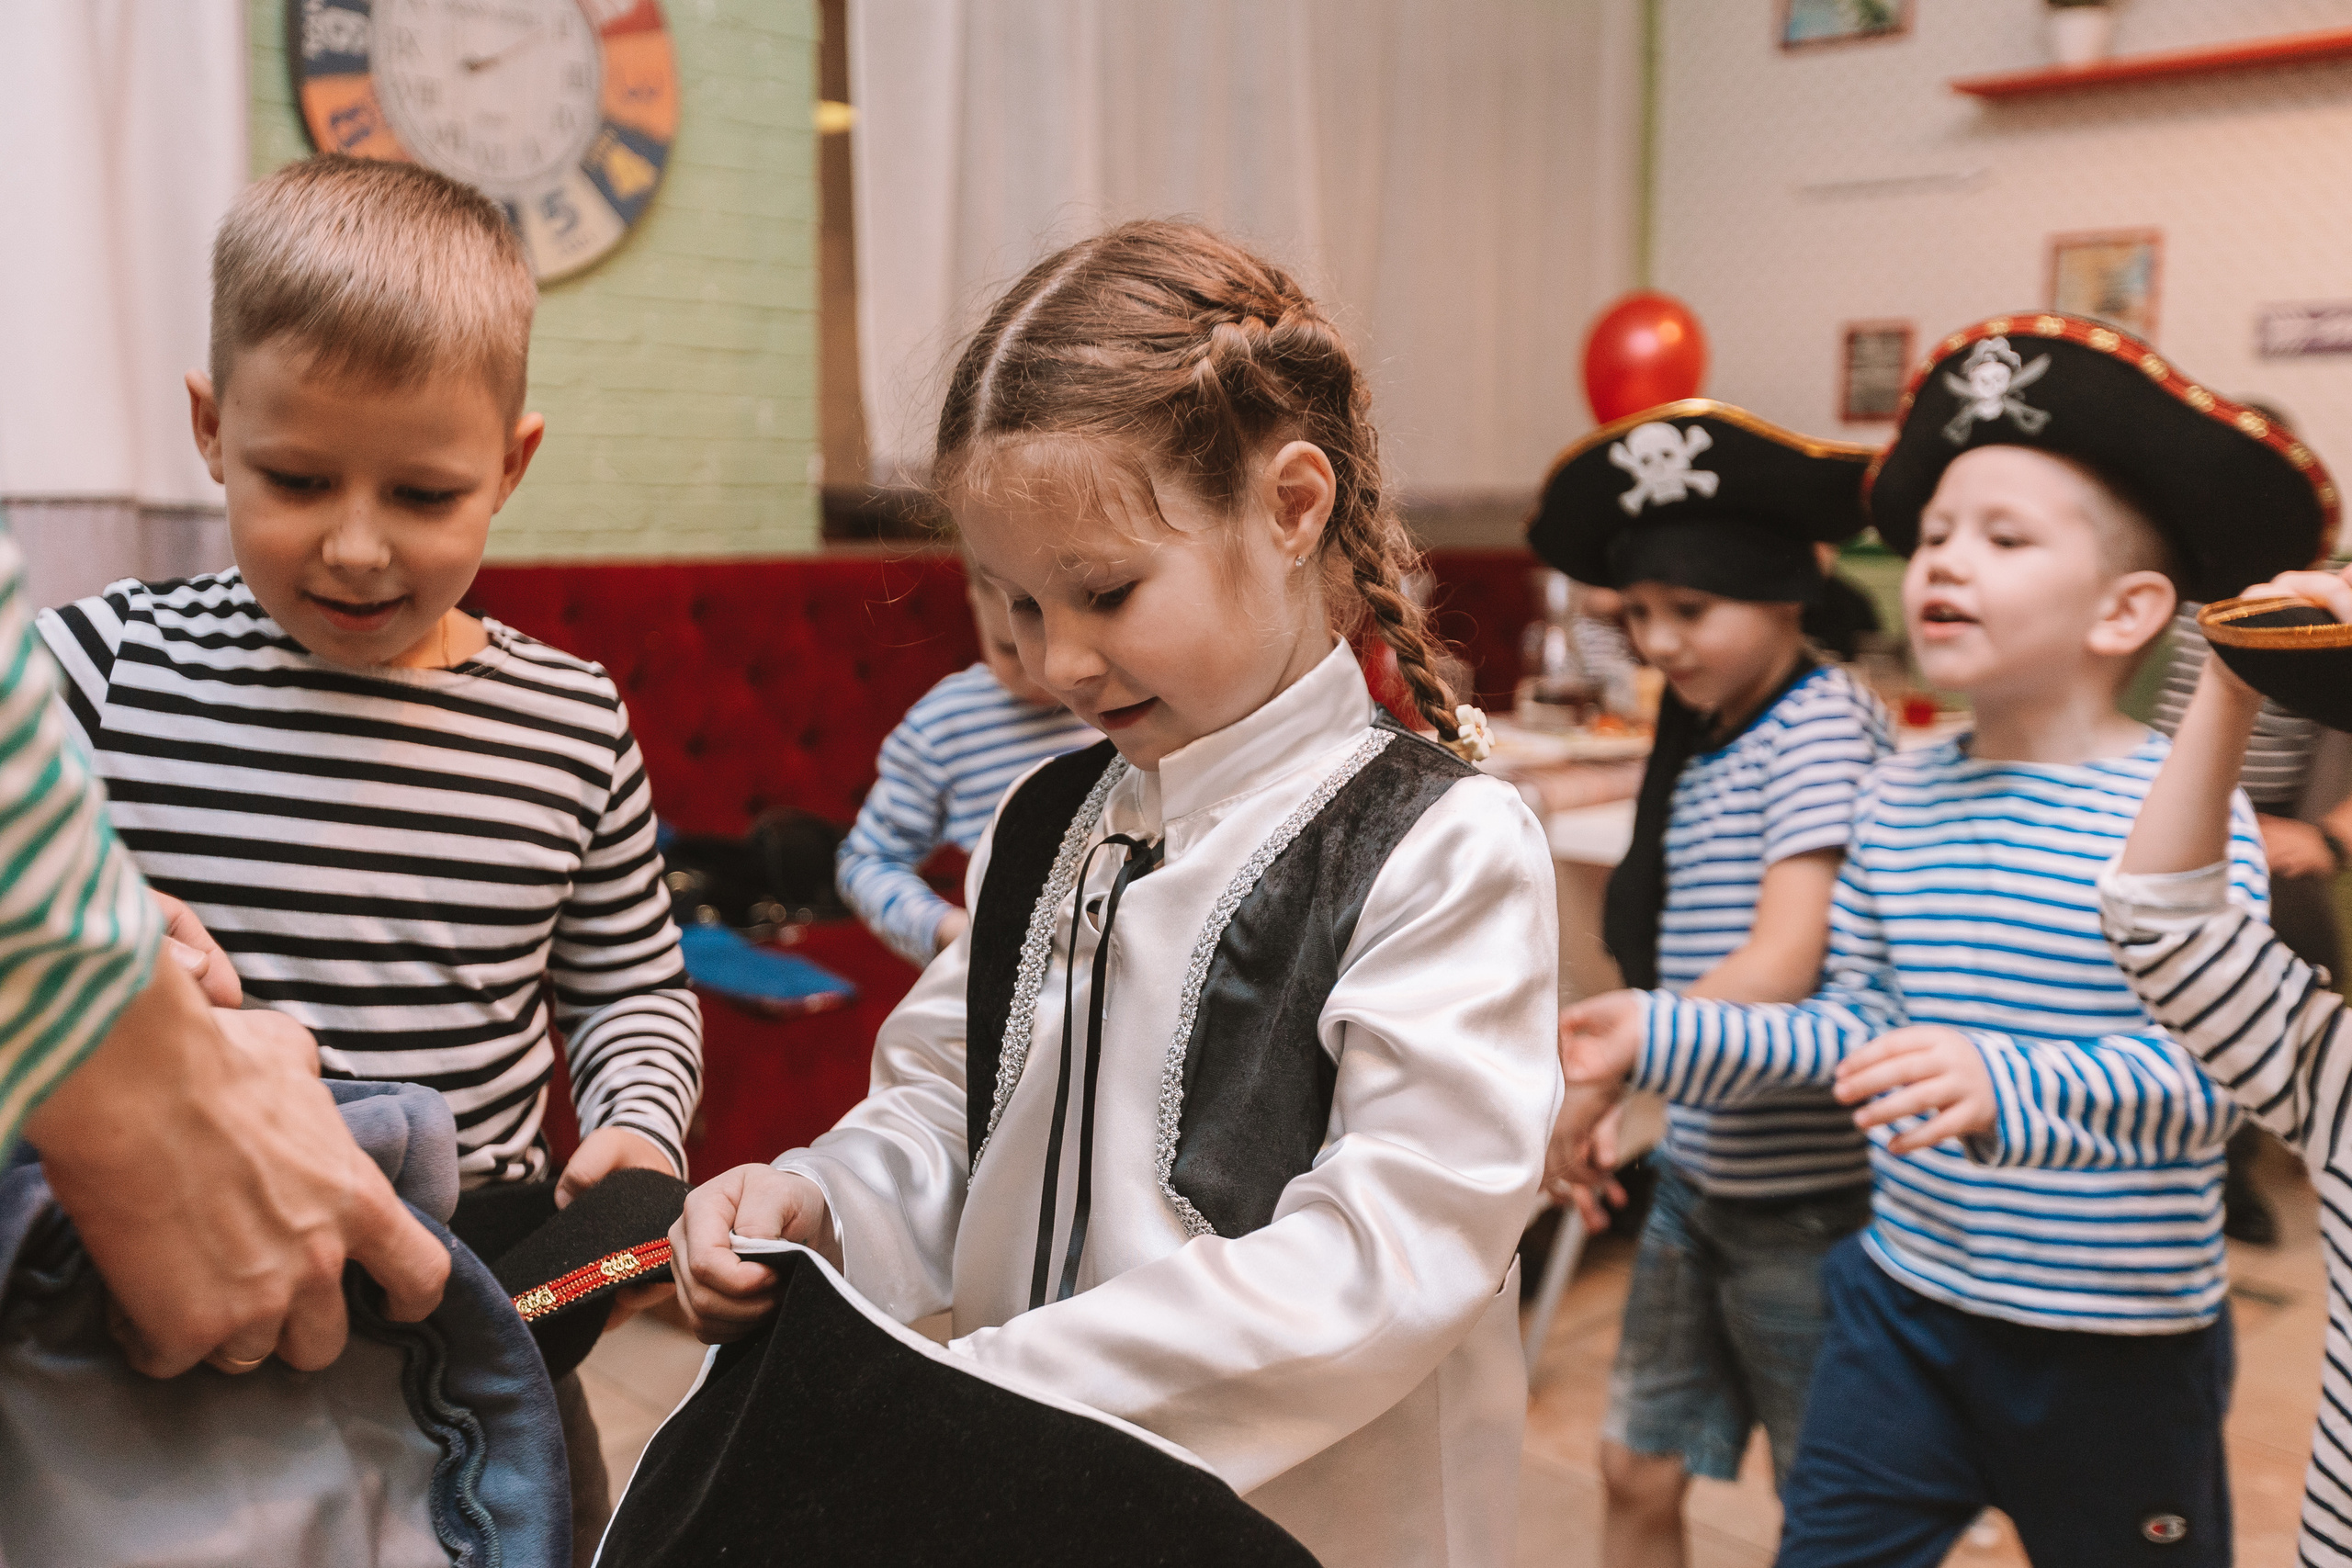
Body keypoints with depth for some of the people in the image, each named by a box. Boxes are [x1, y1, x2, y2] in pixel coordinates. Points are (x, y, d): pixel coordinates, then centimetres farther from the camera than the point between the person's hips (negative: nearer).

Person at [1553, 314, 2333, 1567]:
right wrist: (1663, 1036, 0)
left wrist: (2005, 1092, -40)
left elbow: (2206, 1073, -24)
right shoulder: (1898, 795, 0)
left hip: (2116, 1339, -4)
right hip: (1903, 1295, 4)